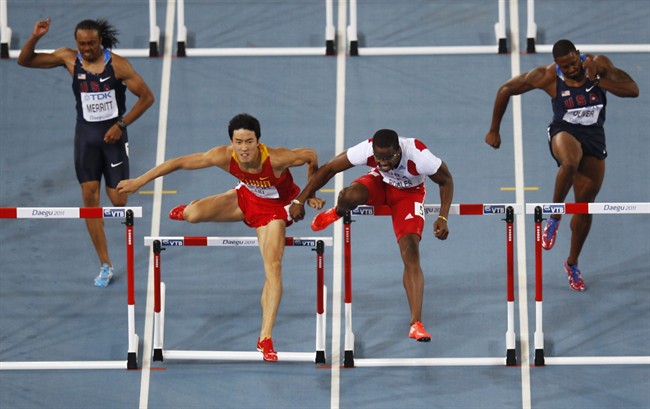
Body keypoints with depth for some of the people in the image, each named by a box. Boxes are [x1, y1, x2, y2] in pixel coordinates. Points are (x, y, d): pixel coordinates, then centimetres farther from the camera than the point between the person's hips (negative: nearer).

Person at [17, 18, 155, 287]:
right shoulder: (69, 59, -4)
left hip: (113, 135, -3)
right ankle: (105, 265, 4)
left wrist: (121, 124, -13)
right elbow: (25, 61, 0)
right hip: (86, 135, 3)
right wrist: (35, 38, -19)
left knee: (118, 200, -4)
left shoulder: (116, 65, -13)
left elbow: (147, 97, -8)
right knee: (90, 197, -3)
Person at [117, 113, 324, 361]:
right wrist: (139, 182, -19)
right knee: (192, 214, -17)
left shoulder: (275, 159, -38)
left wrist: (310, 195, -8)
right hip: (246, 196, 3)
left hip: (274, 208, -3)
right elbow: (179, 163, -21)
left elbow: (311, 156, -19)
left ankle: (265, 337, -11)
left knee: (273, 268, -16)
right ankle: (191, 209, 26)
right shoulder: (224, 157, -30)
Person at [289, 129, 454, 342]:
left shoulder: (420, 157, -39)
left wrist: (443, 218, -26)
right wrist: (300, 200, -21)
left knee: (411, 254, -18)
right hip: (380, 182, 1)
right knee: (350, 195, -34)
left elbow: (446, 181, -18)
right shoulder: (366, 150, -35)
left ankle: (416, 324, -15)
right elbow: (328, 169, -21)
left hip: (409, 192, -1)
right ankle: (336, 213, 7)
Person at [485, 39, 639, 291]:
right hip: (564, 132, -3)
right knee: (570, 162, -41)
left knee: (585, 205, 6)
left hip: (594, 137, 3)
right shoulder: (547, 77, -15)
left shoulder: (599, 65, -11)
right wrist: (494, 131, 2)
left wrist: (599, 80, -26)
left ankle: (572, 264, 25)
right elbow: (506, 90, -4)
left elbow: (633, 90, -14)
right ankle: (554, 218, -18)